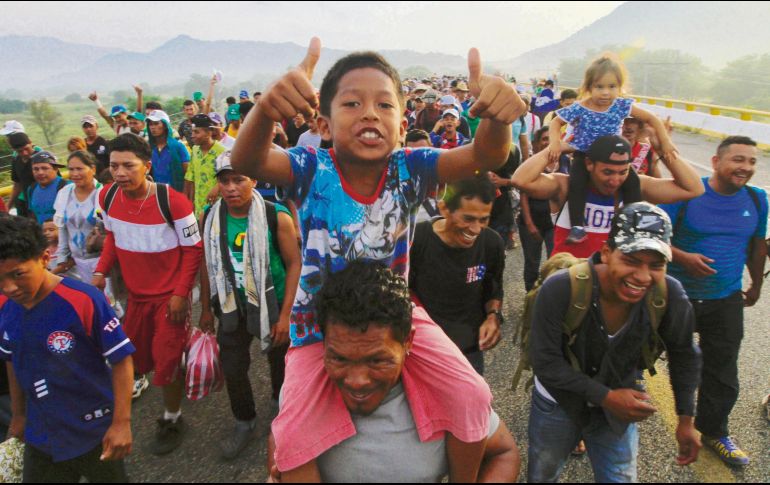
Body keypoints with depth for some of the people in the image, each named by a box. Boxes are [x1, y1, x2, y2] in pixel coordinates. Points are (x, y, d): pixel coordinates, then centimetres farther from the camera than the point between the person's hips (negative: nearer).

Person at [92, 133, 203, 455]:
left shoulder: (173, 202, -22)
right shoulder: (107, 197, -6)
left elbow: (193, 249, -14)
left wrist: (180, 294, -16)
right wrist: (101, 272, -2)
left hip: (170, 295, -6)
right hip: (135, 294, 6)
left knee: (167, 362, 0)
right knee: (134, 355, 18)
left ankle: (172, 419, 25)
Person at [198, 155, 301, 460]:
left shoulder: (276, 217, -18)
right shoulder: (211, 217, -6)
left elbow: (294, 263, -15)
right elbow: (208, 264, 5)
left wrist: (285, 314, -17)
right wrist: (206, 309, 9)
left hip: (272, 304, -3)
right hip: (232, 306, 3)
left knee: (279, 363, 16)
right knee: (232, 369, 8)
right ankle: (245, 423, 34)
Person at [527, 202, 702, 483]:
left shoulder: (670, 295, -25)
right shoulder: (560, 290, -34)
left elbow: (683, 355, -5)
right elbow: (545, 362, -25)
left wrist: (686, 420, 1)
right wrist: (606, 396, -27)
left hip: (619, 406, 1)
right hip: (558, 403, -1)